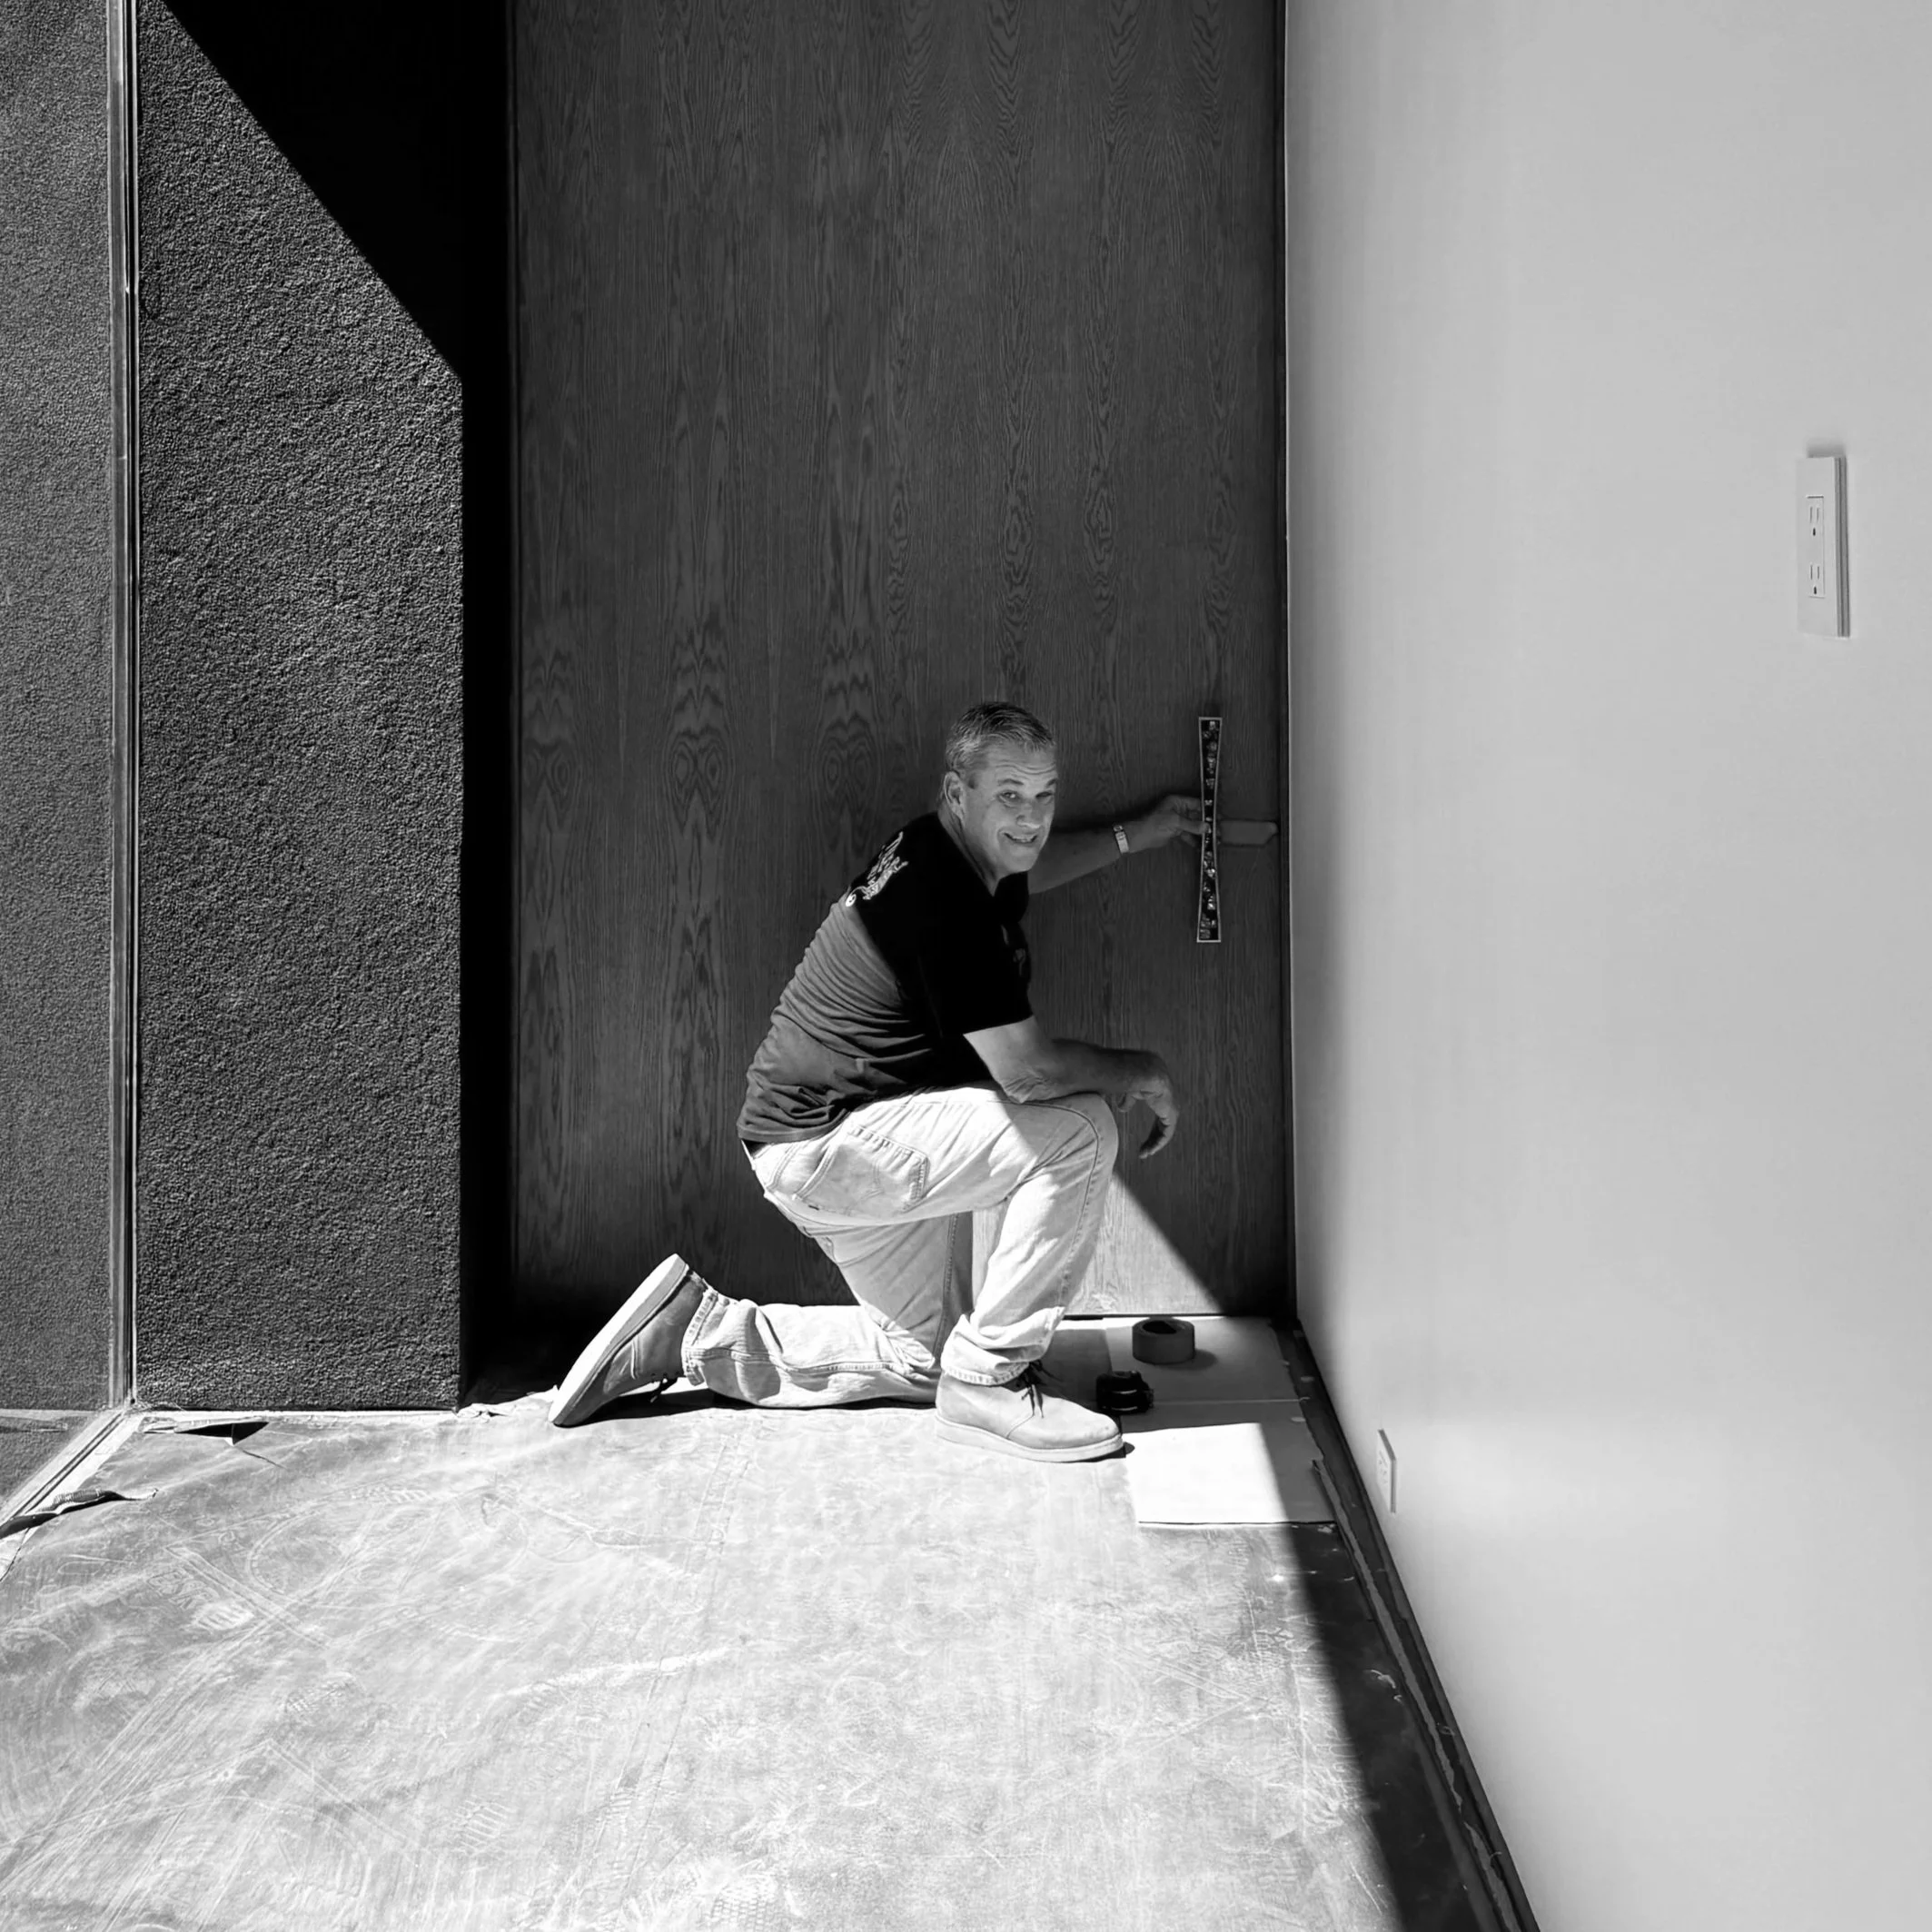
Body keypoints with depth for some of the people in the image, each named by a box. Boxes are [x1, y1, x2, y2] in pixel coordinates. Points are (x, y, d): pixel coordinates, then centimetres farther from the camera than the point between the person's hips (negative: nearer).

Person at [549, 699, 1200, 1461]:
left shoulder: (947, 854, 6)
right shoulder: (939, 900, -25)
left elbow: (1017, 871, 35)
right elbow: (1026, 1068, -27)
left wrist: (1134, 835, 34)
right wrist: (1143, 1070, -11)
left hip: (859, 1141, 11)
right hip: (825, 1144, -11)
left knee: (927, 1358, 18)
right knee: (1080, 1128, -20)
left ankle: (697, 1330, 19)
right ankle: (989, 1377, -10)